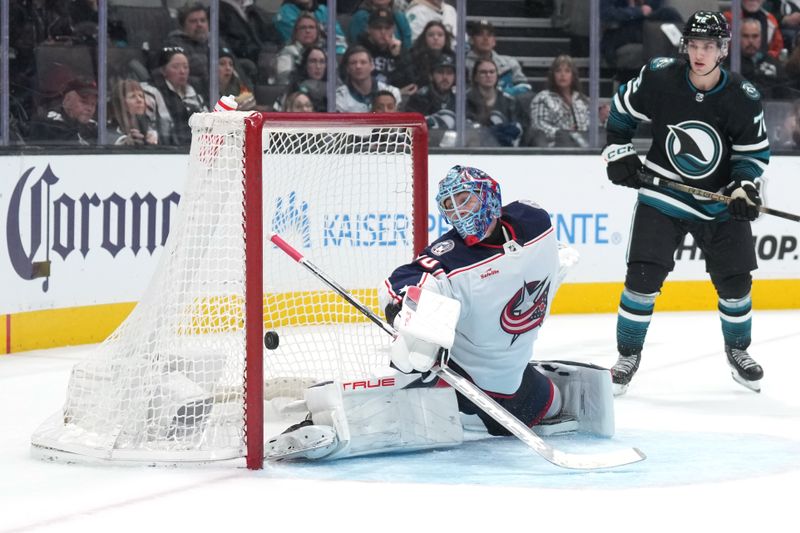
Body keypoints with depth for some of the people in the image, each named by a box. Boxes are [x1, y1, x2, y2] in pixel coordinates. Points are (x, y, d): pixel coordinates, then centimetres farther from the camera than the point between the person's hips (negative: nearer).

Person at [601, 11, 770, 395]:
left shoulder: (742, 98, -13)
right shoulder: (659, 78, -15)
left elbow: (755, 149, -2)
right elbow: (623, 107, 4)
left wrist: (744, 186, -16)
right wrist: (618, 152, 0)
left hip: (720, 202, 1)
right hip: (662, 194, -1)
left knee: (734, 280, 4)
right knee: (643, 276, -10)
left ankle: (737, 351, 29)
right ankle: (628, 356, 6)